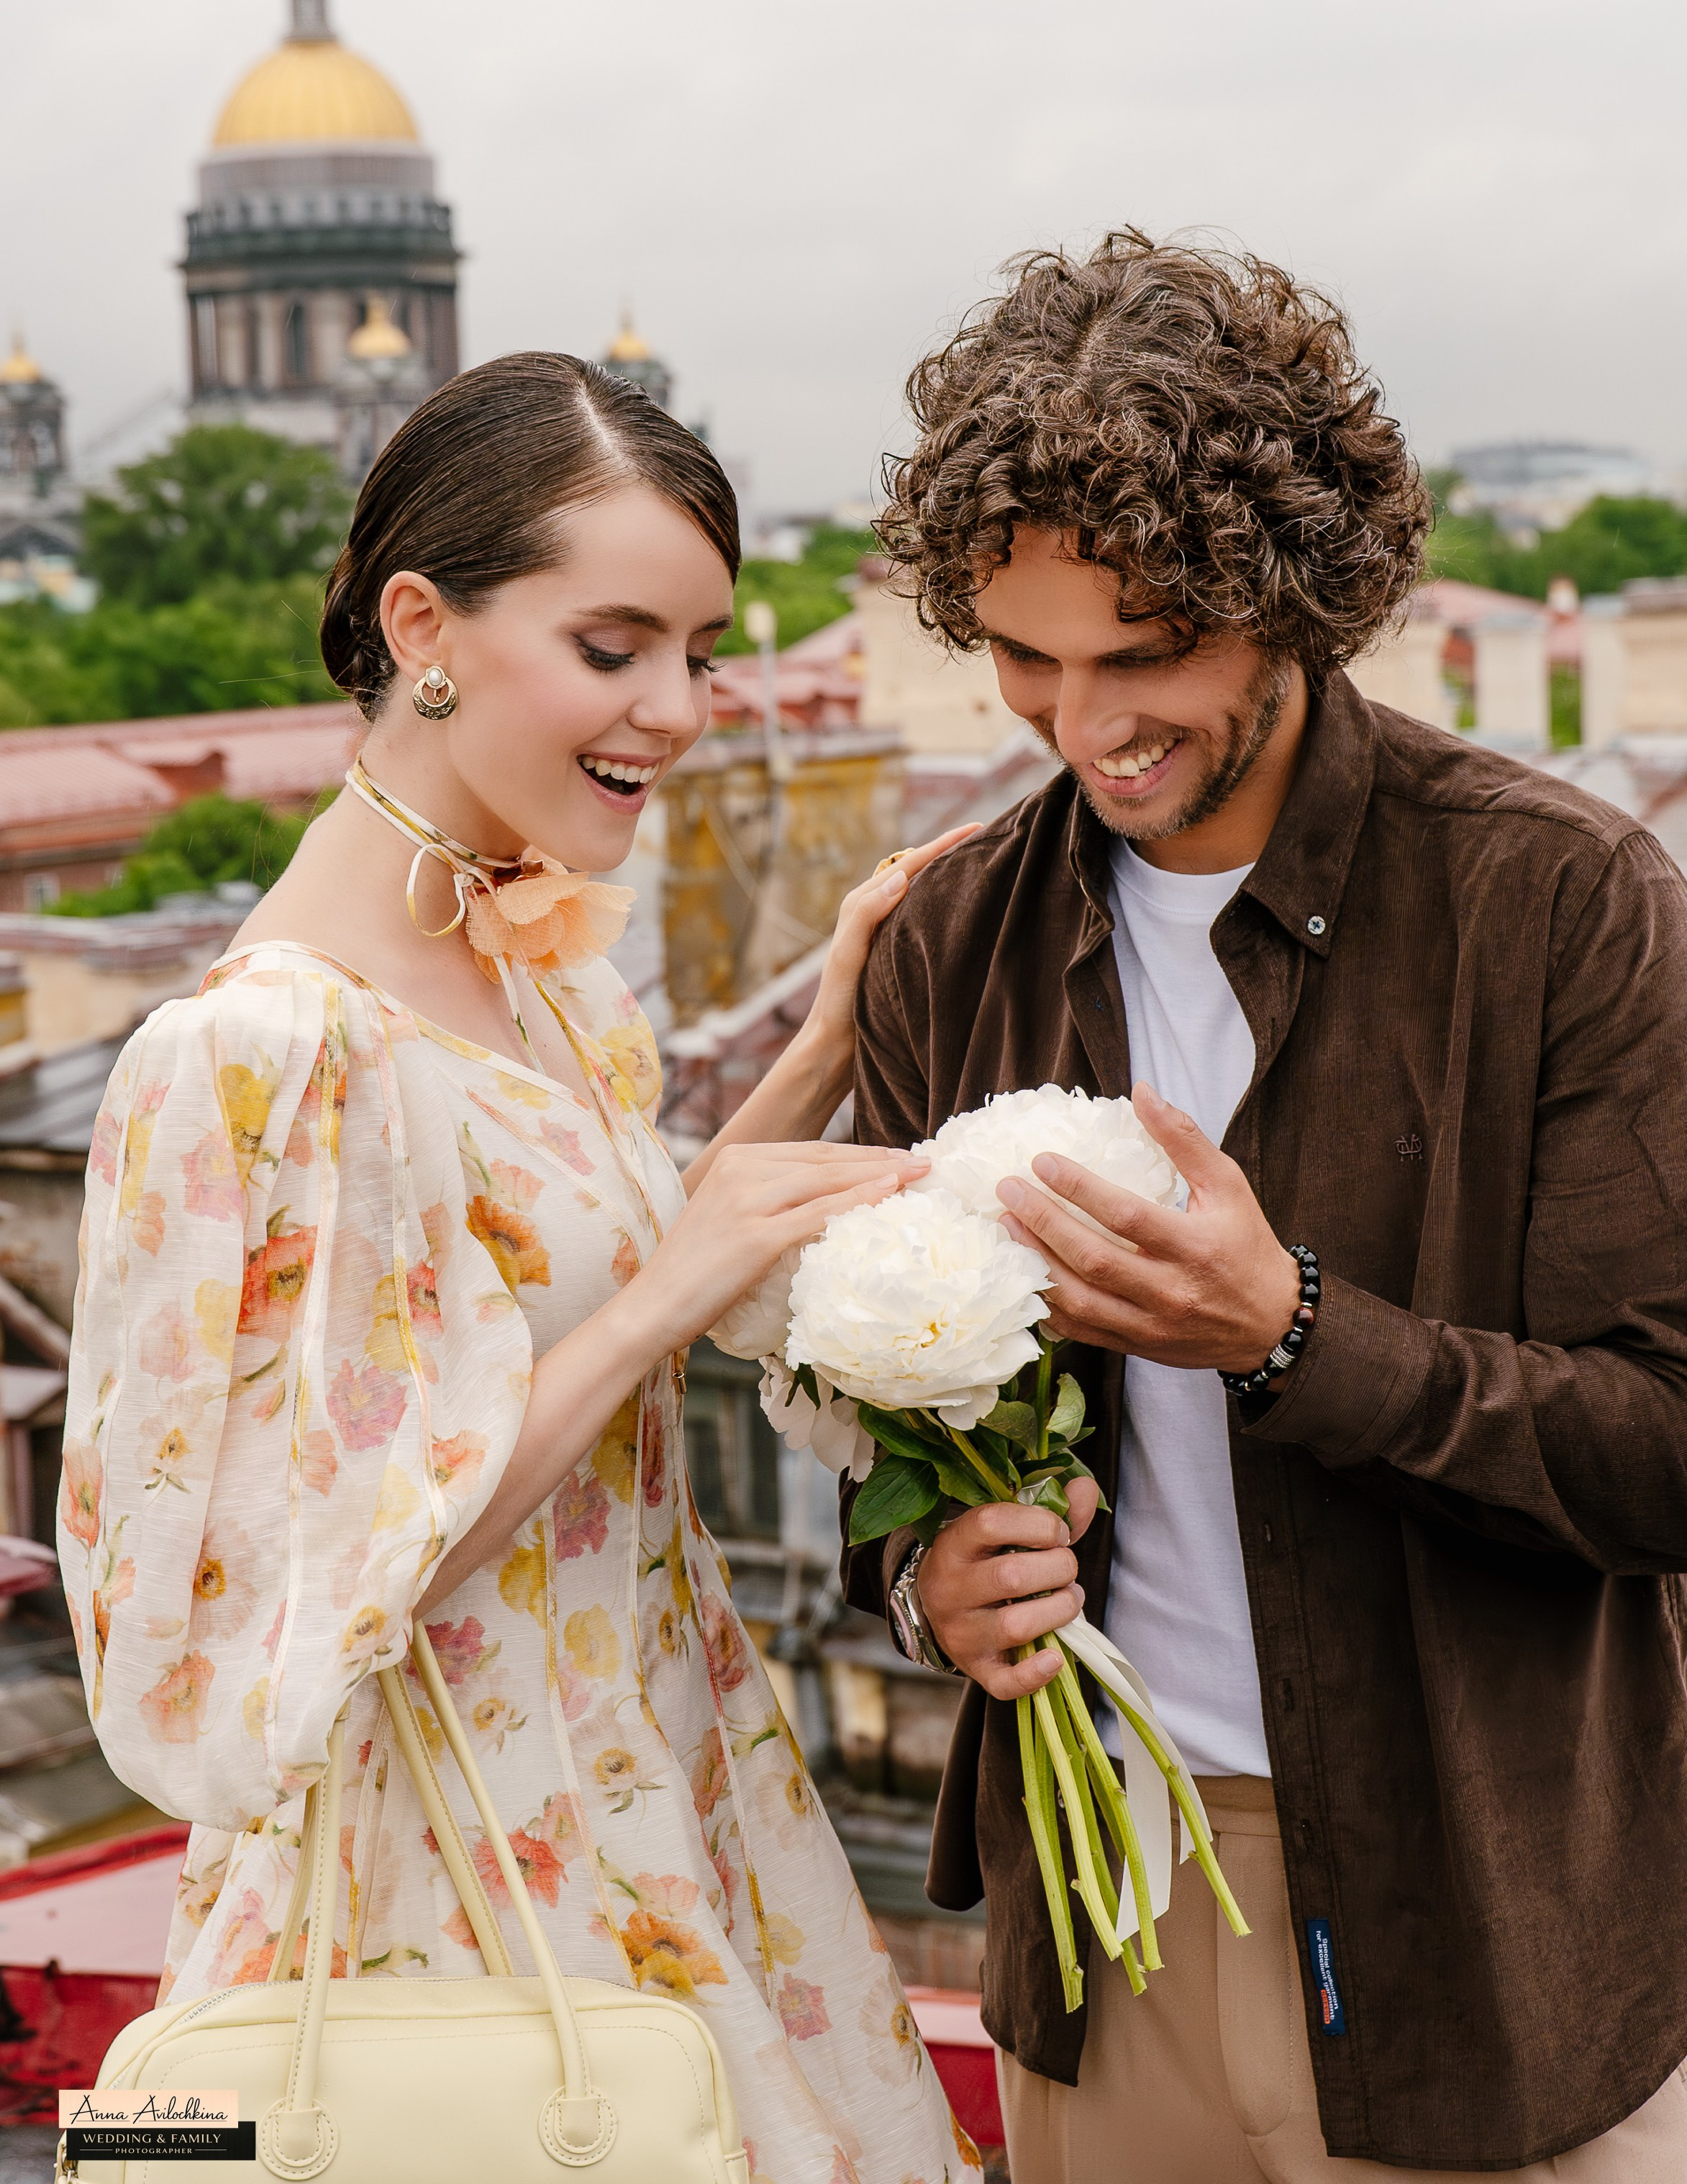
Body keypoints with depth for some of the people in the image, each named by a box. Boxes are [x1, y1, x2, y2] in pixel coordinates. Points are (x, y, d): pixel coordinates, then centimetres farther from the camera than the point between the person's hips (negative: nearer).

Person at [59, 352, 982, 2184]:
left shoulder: (531, 950, 2)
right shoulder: (257, 1055, -24)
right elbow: (296, 1602, -23)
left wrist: (826, 1051, 2)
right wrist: (659, 1300, -25)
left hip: (656, 1796, 8)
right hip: (476, 1894, -8)